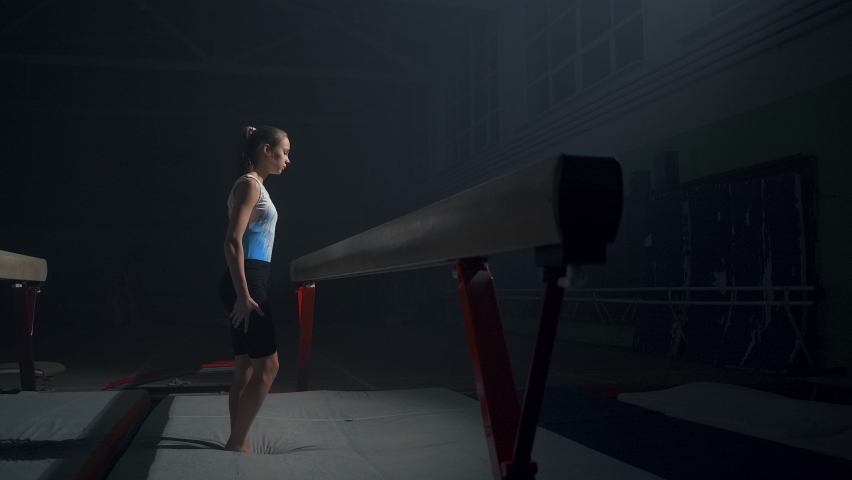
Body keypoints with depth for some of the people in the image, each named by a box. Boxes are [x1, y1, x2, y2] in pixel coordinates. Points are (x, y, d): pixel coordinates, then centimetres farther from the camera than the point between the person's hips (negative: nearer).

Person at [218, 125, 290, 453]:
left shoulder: (255, 186, 20)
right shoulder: (249, 184, -10)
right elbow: (233, 242, -19)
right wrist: (243, 295, -23)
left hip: (250, 282, 10)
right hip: (245, 283, -10)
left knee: (247, 369, 11)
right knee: (267, 365, -6)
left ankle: (238, 443, 18)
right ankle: (237, 443, 1)